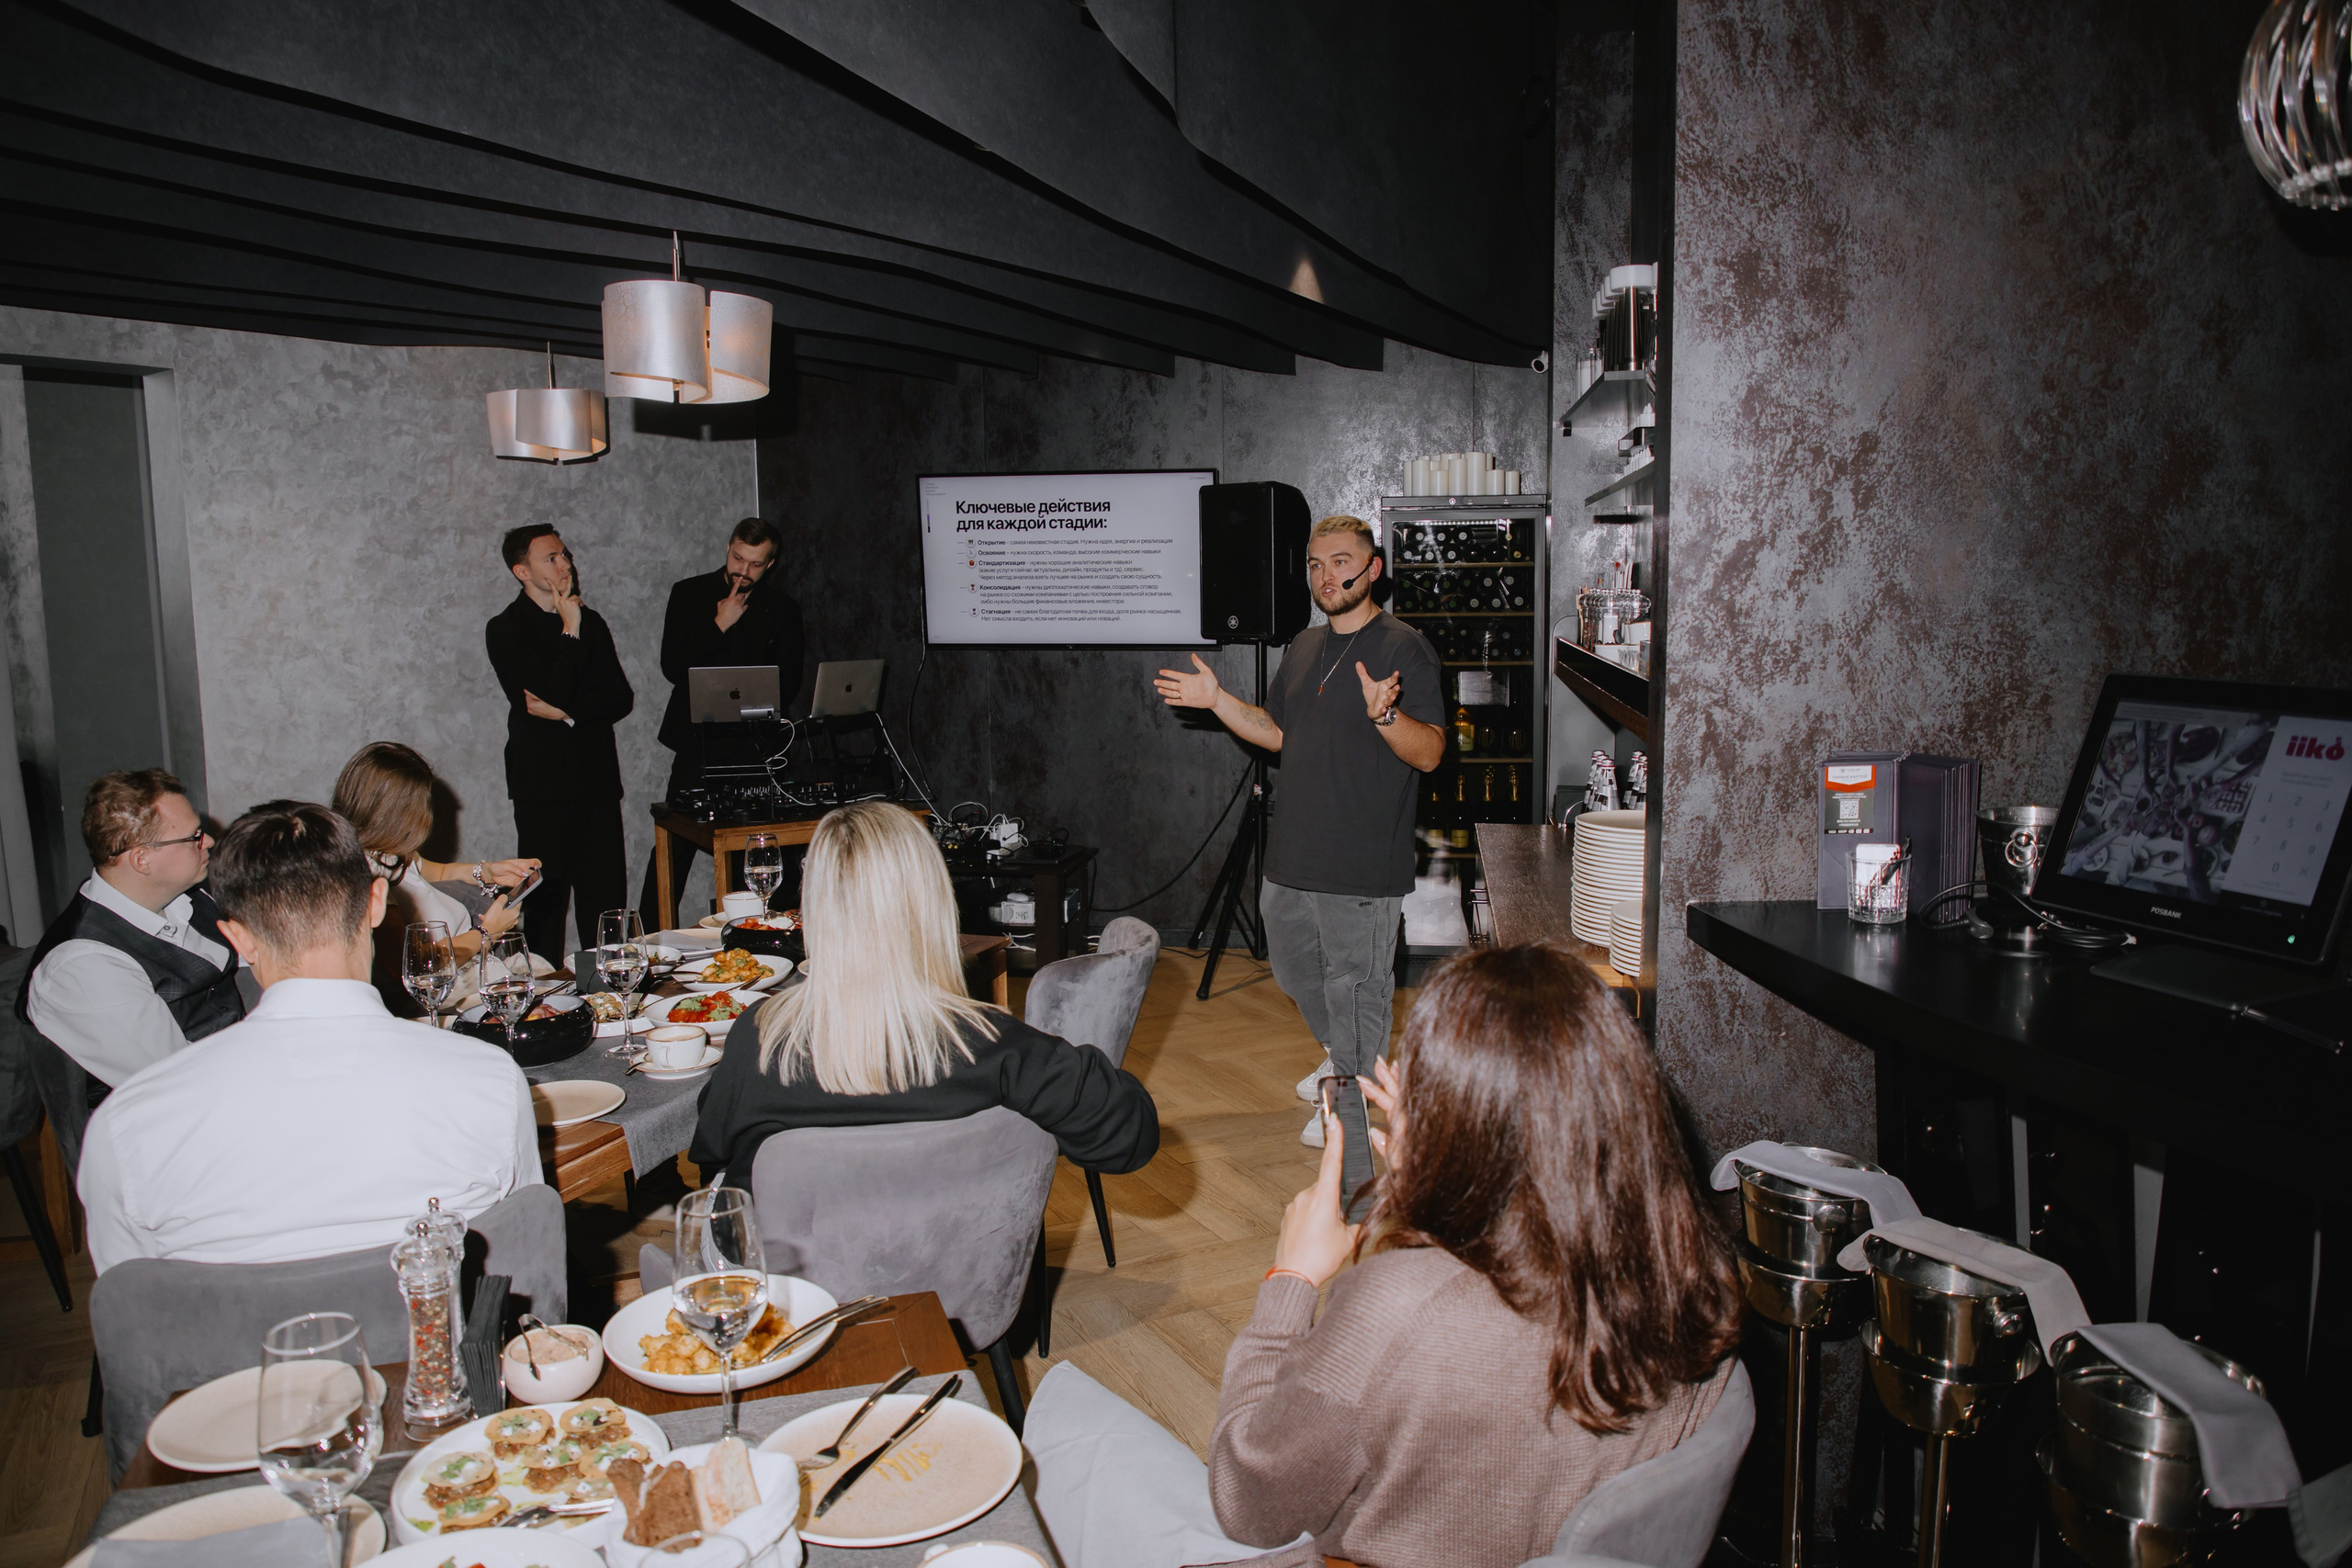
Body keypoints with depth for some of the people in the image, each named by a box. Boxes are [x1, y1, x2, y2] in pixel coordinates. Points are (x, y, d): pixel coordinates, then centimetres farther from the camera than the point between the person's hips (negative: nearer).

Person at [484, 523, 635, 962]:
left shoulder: (590, 622, 15)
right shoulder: (505, 629, -2)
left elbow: (622, 698, 7)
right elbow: (555, 691, -16)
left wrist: (567, 713, -7)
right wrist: (570, 630, -10)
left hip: (597, 779, 4)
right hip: (543, 782, -4)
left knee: (606, 898, 3)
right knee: (545, 897, -1)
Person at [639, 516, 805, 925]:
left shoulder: (782, 607, 10)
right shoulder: (689, 594, 6)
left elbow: (788, 683, 10)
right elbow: (672, 667, -3)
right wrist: (720, 626, -10)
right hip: (697, 739, -1)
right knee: (675, 842, -6)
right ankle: (651, 933, 4)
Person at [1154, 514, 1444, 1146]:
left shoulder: (1404, 648, -11)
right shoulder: (1303, 648, 13)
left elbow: (1429, 753, -19)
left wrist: (1385, 715, -37)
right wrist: (1218, 701, 10)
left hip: (1362, 863, -8)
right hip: (1293, 855, 8)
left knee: (1355, 983, 5)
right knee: (1293, 967, 22)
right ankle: (1340, 1055, 45)